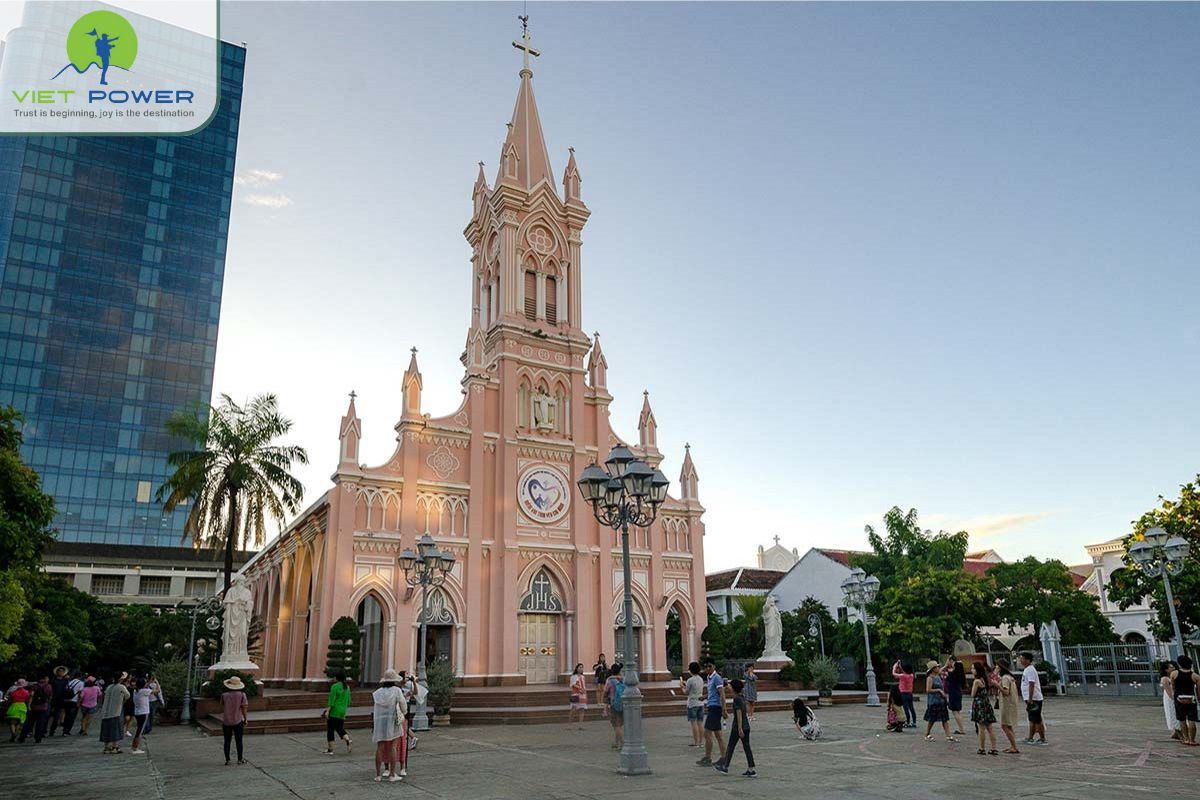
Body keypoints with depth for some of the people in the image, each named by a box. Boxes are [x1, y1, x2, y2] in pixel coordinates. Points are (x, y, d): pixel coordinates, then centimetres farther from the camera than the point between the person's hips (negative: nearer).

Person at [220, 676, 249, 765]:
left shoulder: (224, 695, -5)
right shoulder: (242, 695, -8)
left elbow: (222, 708, 1)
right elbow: (244, 708, -6)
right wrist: (245, 719, 4)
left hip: (226, 721, 1)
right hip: (238, 721, -1)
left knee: (227, 741, 10)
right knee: (239, 741, 9)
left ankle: (227, 760, 11)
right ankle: (240, 759, 14)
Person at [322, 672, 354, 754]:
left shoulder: (335, 686, -10)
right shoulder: (347, 687, 9)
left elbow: (331, 700, -16)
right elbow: (348, 701, 13)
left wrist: (327, 710, -14)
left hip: (333, 711, -6)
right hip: (342, 712, 6)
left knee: (330, 730, 5)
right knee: (340, 729, 14)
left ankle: (330, 750, 7)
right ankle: (347, 740, -13)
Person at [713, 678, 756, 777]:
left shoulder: (736, 699, -16)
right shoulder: (743, 697, 8)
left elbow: (739, 713, -21)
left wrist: (740, 729, -22)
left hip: (737, 727, -7)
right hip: (746, 726, 7)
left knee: (731, 747, 6)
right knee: (746, 747, 6)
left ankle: (725, 767, 18)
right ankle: (751, 770, 2)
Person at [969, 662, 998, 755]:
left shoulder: (976, 681, -15)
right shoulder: (984, 679, 8)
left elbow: (973, 695, -10)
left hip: (979, 705, -8)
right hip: (987, 704, 8)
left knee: (981, 728, -1)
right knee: (989, 728, 9)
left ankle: (982, 748, 4)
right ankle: (994, 748, 9)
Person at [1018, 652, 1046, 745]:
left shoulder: (1030, 670, -16)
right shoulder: (1026, 670, 15)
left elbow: (1031, 685, -23)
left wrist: (1030, 699, -25)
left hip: (1034, 699, -10)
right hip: (1030, 699, 10)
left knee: (1037, 720, -4)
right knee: (1032, 720, 14)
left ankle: (1042, 739, 2)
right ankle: (1030, 738, 21)